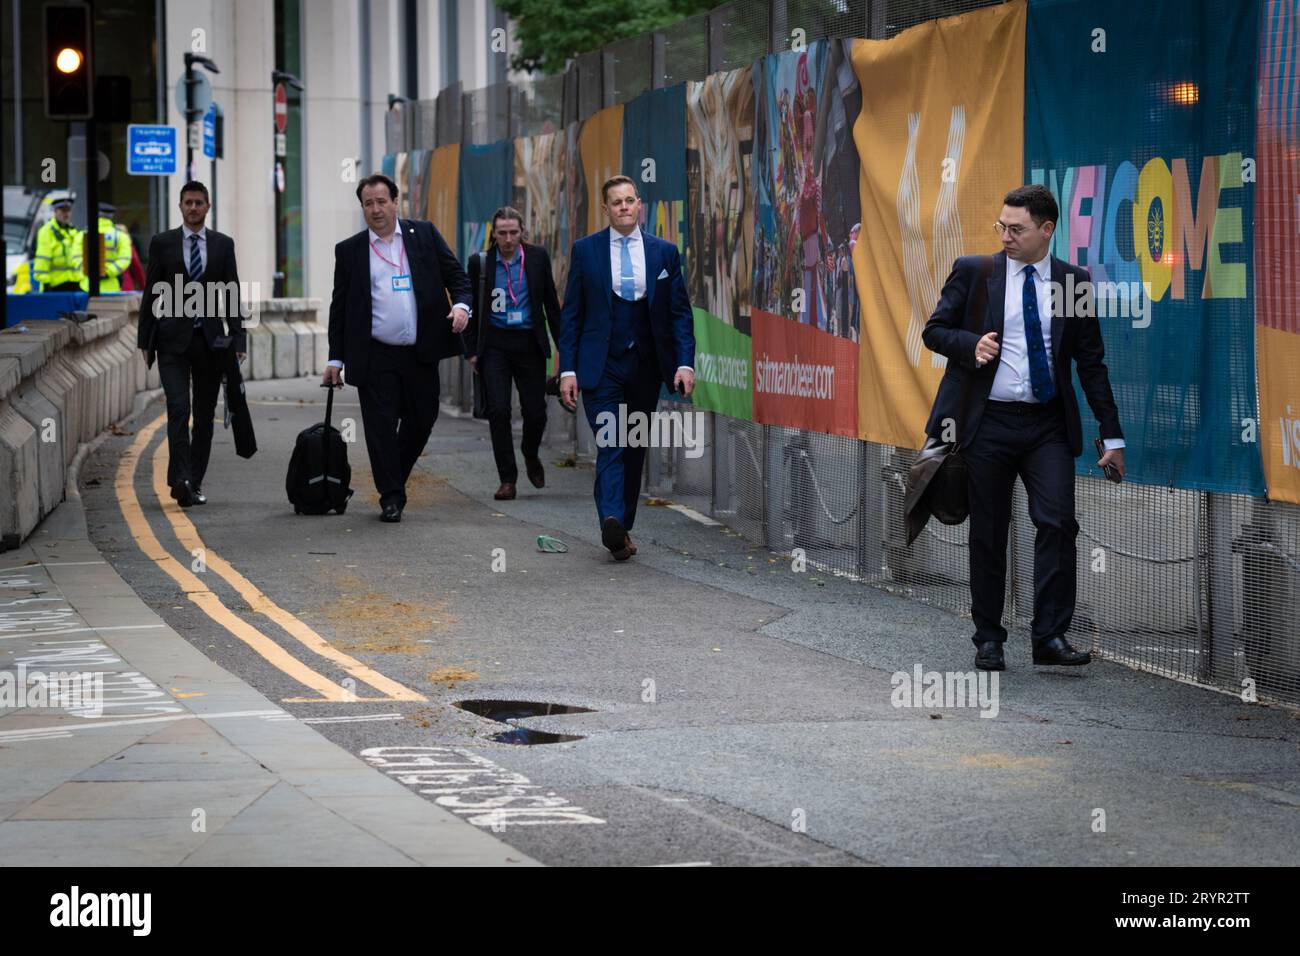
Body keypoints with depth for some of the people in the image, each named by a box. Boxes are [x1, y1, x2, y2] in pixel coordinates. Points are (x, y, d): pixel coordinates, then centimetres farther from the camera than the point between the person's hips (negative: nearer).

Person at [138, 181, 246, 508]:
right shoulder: (162, 243, 4)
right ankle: (180, 479, -23)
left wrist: (237, 340, 0)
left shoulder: (223, 244, 7)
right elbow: (151, 293, 5)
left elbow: (231, 294, 7)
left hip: (211, 340, 2)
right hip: (173, 340, -2)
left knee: (205, 416, 5)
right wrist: (145, 340, 1)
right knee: (178, 408, -16)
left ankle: (194, 484, 12)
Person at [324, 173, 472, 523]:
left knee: (420, 422, 9)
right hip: (375, 356, -1)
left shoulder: (424, 235, 6)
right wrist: (335, 359, 6)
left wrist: (461, 304, -13)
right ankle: (391, 498, 4)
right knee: (381, 428, -4)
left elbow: (456, 275, 8)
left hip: (421, 355, 1)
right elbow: (339, 307, 8)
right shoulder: (349, 250, 5)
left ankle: (395, 479, 31)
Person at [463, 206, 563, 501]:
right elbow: (472, 308, 7)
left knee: (535, 410, 1)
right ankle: (507, 479, -2)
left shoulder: (537, 258, 2)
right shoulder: (480, 262, 1)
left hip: (529, 343, 1)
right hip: (495, 344, -1)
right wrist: (472, 350, 2)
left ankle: (531, 455, 33)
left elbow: (551, 302, 8)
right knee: (498, 410, -9)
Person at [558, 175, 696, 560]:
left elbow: (680, 312, 6)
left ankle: (622, 527, 20)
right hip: (601, 366, -3)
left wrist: (685, 362, -5)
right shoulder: (585, 250, 2)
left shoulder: (665, 252, 6)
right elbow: (571, 313, 3)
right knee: (610, 445, -16)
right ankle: (611, 522, -29)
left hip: (646, 365, 3)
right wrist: (567, 369, -4)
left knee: (635, 449, 10)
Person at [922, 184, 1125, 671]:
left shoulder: (1074, 282, 5)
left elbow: (1092, 362, 7)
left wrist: (1112, 435, 4)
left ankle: (1051, 637, -10)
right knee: (988, 534, 5)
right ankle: (988, 639, 16)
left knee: (1058, 522, -14)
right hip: (987, 423, 0)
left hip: (1048, 426, 0)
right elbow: (934, 330, 7)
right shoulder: (972, 271, 2)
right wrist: (970, 344, -16)